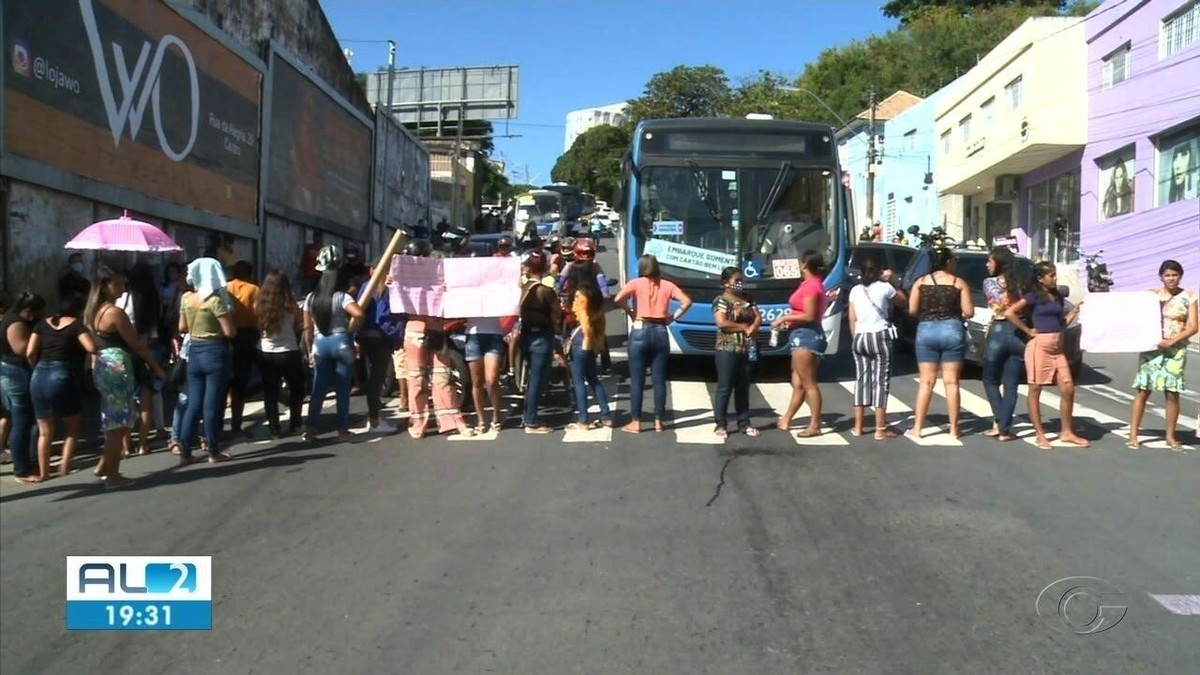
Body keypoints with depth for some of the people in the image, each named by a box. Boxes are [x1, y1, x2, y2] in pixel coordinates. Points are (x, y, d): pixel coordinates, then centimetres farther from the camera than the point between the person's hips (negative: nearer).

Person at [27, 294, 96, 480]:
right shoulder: (76, 324, 2)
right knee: (74, 425, 14)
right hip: (62, 377, -5)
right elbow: (92, 348, -13)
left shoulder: (43, 323, 14)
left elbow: (30, 353, 6)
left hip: (39, 377, 5)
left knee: (45, 431, 15)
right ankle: (65, 465, 2)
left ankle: (43, 472, 18)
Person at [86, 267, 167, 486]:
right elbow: (136, 344, -12)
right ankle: (113, 475, 4)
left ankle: (104, 465, 24)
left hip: (101, 368, 9)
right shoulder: (115, 312, -15)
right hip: (117, 368, -9)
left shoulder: (92, 311, 12)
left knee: (113, 420, 20)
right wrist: (156, 367, -3)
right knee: (120, 422, -1)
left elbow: (94, 342, 15)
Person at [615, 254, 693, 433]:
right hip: (660, 332, 3)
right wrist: (673, 317, 5)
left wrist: (629, 312, 0)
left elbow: (618, 299, -16)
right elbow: (687, 302, -3)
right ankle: (659, 421, 11)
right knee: (659, 379, 8)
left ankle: (636, 422, 3)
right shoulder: (667, 285, 6)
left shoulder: (636, 283, -1)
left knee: (637, 380, 2)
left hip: (640, 332, -2)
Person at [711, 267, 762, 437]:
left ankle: (744, 423, 15)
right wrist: (744, 327, -10)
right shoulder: (721, 300, -6)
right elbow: (722, 323, -18)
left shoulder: (747, 299, 14)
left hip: (747, 349, 6)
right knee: (725, 387, -4)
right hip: (727, 350, -6)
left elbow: (759, 317, 10)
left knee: (743, 388, 10)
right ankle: (720, 424, 1)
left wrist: (753, 328, -12)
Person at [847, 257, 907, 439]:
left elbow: (852, 320, 8)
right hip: (880, 337, -4)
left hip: (859, 338, 4)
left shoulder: (855, 290, 7)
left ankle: (858, 427, 13)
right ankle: (880, 429, -2)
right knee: (880, 381, -2)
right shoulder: (884, 287, -5)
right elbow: (903, 299, 11)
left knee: (861, 380, 11)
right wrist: (889, 281, 14)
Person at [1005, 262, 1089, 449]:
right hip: (1039, 346, -6)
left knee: (1068, 389, 3)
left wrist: (1076, 310, 10)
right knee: (1035, 390, 0)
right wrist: (1028, 331, -11)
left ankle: (1067, 432, 15)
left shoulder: (1059, 297, 15)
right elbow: (1009, 313, -14)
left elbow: (1061, 324, 21)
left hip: (1057, 347, 7)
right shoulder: (1033, 297, -5)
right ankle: (1041, 435, 7)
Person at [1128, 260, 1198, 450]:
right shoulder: (1151, 294, 3)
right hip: (1151, 347, 0)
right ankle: (1133, 433, 3)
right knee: (1143, 390, -1)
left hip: (1176, 349, 0)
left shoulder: (1188, 297, 1)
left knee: (1172, 393, 1)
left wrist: (1171, 341, -15)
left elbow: (1193, 327, -4)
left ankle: (1171, 435, 13)